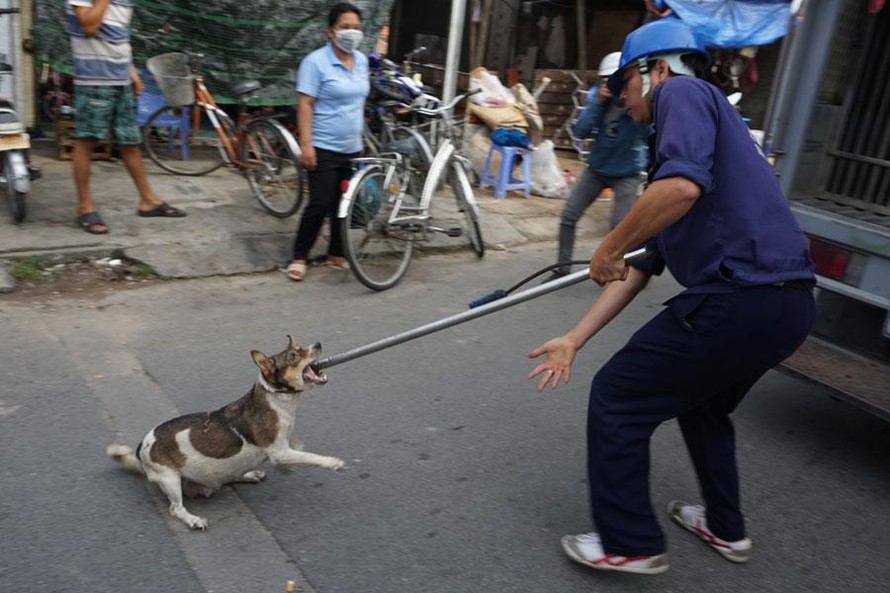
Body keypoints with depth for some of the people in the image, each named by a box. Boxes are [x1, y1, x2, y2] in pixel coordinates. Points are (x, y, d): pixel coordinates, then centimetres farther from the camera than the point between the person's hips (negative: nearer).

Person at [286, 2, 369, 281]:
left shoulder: (361, 61, 10)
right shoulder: (316, 62, -10)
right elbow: (305, 105, -14)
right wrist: (306, 145, -21)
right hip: (324, 149, -6)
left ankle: (336, 255, 23)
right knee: (320, 204, -7)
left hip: (352, 149, 6)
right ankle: (298, 257, 7)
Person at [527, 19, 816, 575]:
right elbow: (641, 266, 23)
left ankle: (629, 544, 20)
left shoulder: (683, 92, -1)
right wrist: (574, 339, 22)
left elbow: (683, 186, -25)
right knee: (702, 401, 33)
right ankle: (725, 527, 47)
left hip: (737, 299, -10)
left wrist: (608, 248, -10)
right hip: (787, 300, 10)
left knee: (615, 399, 5)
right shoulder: (675, 143, 25)